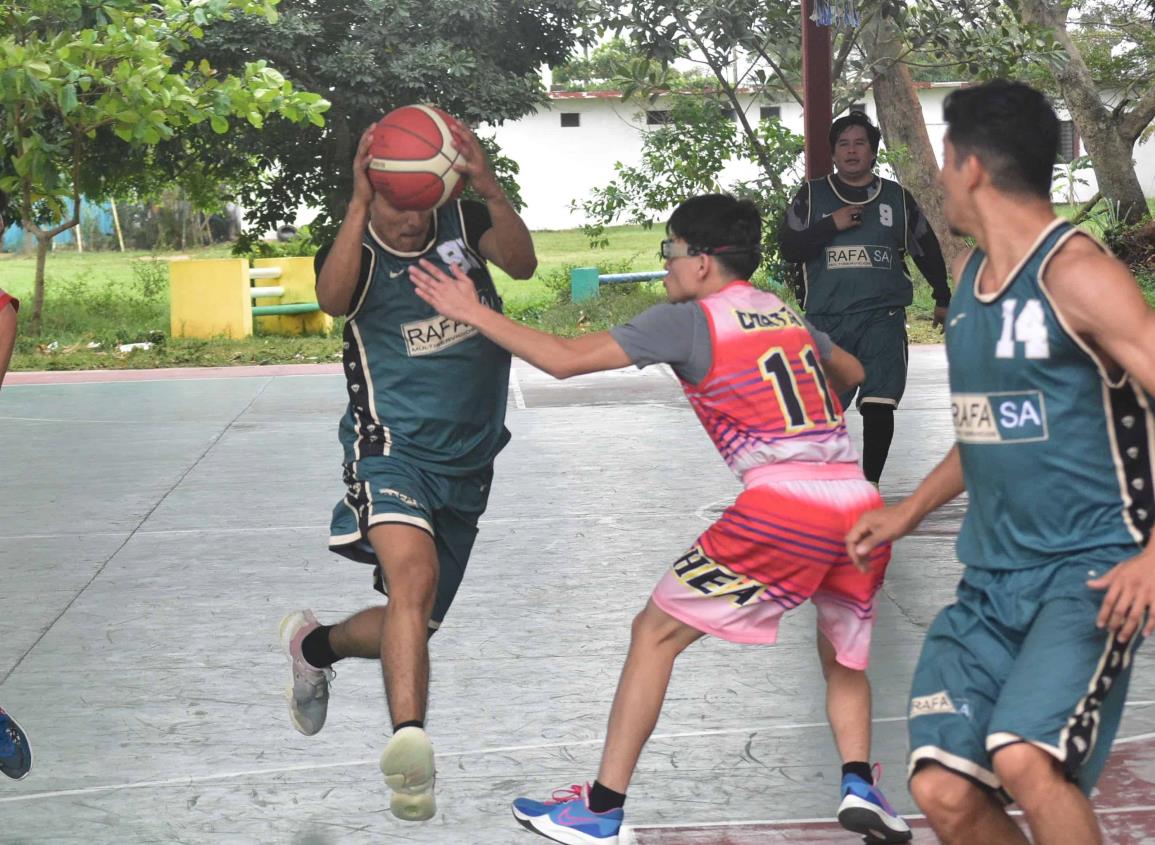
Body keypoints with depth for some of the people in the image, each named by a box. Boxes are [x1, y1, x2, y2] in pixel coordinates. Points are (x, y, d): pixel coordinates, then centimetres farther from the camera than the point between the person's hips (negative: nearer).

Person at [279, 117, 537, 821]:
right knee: (414, 576, -33)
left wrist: (491, 190, -33)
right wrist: (359, 206, -35)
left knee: (414, 624, 13)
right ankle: (410, 738, -46)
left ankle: (315, 645, 42)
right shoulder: (356, 249, -4)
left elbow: (523, 264, -17)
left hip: (466, 463, 4)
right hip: (392, 448, -4)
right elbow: (332, 300, -27)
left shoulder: (462, 219, 2)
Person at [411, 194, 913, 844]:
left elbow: (565, 358, 0)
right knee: (845, 653, 28)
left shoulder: (688, 320, 4)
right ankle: (860, 784, 8)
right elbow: (851, 373, 42)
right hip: (860, 501, 6)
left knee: (657, 632, 7)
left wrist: (474, 312, 8)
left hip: (782, 506, -6)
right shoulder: (787, 314, 23)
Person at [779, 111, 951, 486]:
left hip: (883, 318, 0)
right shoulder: (811, 195, 8)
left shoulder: (898, 198, 10)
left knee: (879, 406, -9)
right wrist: (832, 225, -11)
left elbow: (927, 250, 21)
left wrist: (943, 298, 26)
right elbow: (788, 247, -1)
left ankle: (870, 485, 3)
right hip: (826, 320, 0)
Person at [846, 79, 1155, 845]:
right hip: (992, 576, 7)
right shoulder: (970, 275, 13)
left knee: (1025, 761, -28)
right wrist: (911, 512, 28)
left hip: (1088, 571, -7)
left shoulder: (1076, 273, -12)